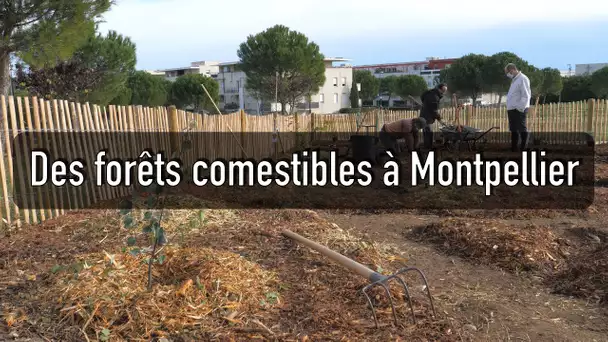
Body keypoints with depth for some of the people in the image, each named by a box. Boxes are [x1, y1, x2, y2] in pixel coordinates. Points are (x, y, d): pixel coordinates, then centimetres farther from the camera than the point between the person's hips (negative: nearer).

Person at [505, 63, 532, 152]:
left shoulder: (523, 79, -11)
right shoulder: (515, 80, 19)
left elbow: (526, 96, -18)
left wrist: (520, 108, -20)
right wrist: (509, 107, 15)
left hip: (519, 110, -10)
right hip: (512, 109, 10)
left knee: (522, 129, -5)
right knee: (514, 130, 14)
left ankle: (523, 148, -1)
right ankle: (513, 149, 20)